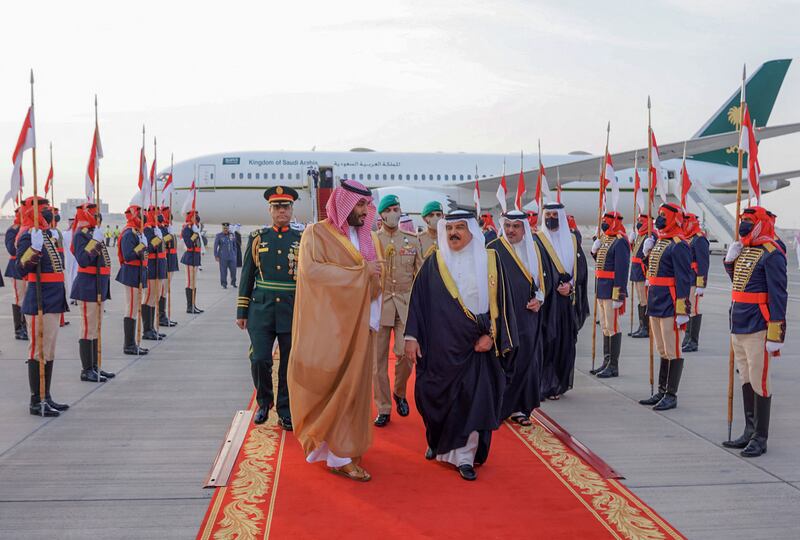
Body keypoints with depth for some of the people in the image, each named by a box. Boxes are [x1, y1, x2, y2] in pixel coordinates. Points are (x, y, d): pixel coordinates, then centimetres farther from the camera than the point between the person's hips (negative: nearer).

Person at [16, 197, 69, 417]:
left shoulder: (46, 234, 15)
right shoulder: (29, 235, -13)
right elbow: (22, 270, -21)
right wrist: (34, 250, -34)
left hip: (54, 300, 10)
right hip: (40, 301, -10)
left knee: (49, 351, 14)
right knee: (39, 350, -4)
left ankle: (46, 397, 23)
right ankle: (36, 402, 2)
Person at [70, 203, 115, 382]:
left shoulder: (93, 233, 15)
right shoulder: (81, 234, -13)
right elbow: (82, 261, -24)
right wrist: (95, 242, -27)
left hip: (98, 286, 10)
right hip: (87, 286, -10)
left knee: (96, 327, 13)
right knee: (88, 328, -5)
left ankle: (93, 367, 21)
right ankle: (86, 370, 1)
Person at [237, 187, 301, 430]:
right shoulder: (257, 238, 6)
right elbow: (247, 277, 8)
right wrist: (242, 312, 5)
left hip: (293, 312, 0)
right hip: (262, 310, 0)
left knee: (290, 365, 4)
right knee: (259, 360, -5)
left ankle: (286, 412, 19)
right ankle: (264, 402, 21)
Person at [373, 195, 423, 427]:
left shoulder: (412, 240, 8)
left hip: (406, 302, 1)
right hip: (378, 302, -1)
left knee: (406, 353, -7)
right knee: (379, 358, 2)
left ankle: (399, 392, 23)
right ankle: (383, 409, 13)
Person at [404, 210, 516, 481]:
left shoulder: (489, 260, 1)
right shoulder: (434, 263, 4)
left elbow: (501, 300, 1)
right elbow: (418, 300, 3)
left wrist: (491, 334, -8)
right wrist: (411, 337, -3)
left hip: (476, 346, -1)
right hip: (440, 346, 1)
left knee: (472, 399, -2)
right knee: (438, 396, 10)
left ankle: (464, 456, 8)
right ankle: (438, 442, 33)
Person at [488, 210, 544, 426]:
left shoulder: (533, 250, 12)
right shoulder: (493, 250, -4)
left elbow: (541, 279, 19)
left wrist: (539, 299, 2)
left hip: (527, 316, 5)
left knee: (525, 359, 4)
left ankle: (518, 407, 13)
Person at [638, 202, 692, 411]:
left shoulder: (678, 245, -14)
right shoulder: (658, 242, 14)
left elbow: (684, 280, -18)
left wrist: (682, 311, -20)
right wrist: (648, 253, 7)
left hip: (670, 306, -9)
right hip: (656, 304, 10)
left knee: (673, 352, -1)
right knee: (662, 352, 16)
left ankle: (671, 396, 5)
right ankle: (661, 392, 25)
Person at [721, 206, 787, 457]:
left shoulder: (771, 253, -12)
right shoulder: (744, 250, 13)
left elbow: (778, 296, -16)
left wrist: (775, 335, -19)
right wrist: (730, 262, 8)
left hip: (757, 330, -9)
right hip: (738, 327, 9)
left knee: (759, 382, -3)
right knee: (746, 380, 15)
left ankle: (760, 438, 5)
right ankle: (750, 431, 25)